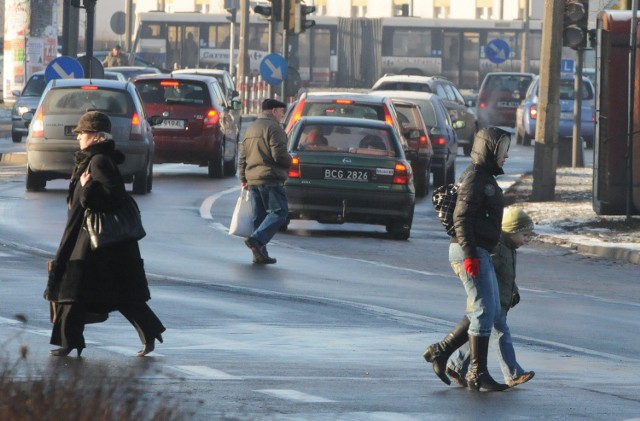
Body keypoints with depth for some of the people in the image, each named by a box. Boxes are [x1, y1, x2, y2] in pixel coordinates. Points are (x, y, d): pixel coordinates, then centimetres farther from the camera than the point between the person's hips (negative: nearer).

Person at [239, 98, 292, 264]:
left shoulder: (250, 129, 19)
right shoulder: (273, 128, -9)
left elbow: (243, 156, 22)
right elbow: (279, 155, -17)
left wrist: (243, 179, 28)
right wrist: (290, 161, 3)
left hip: (253, 180, 9)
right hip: (270, 179, -9)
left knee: (259, 216, 10)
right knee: (279, 212, -8)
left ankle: (260, 254, 7)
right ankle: (257, 239, -24)